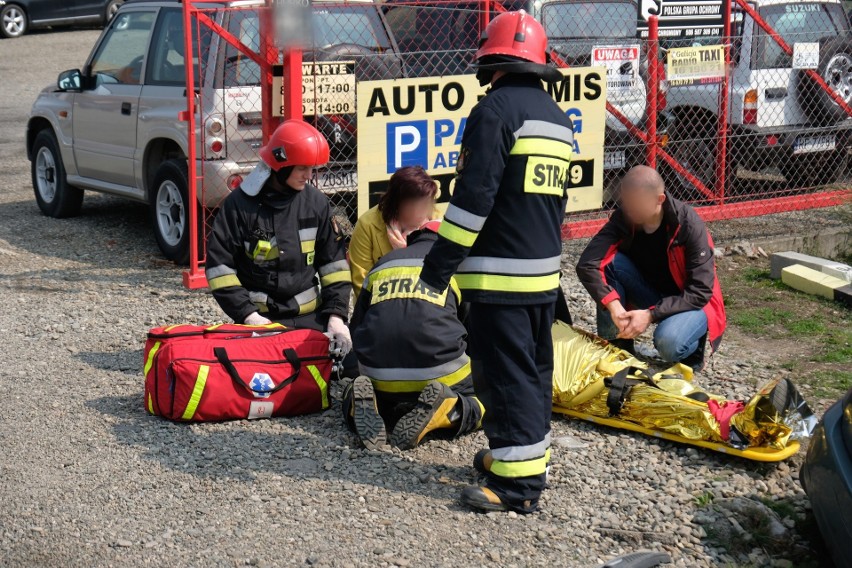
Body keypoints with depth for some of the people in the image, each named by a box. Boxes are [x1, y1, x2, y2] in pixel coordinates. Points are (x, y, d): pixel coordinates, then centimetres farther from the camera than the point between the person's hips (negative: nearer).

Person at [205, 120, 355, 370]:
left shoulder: (316, 202, 6)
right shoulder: (241, 204, -5)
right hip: (260, 319, -3)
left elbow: (334, 262, 10)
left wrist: (336, 314, -2)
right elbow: (219, 266, -4)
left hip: (310, 316, 4)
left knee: (348, 362, -12)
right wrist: (248, 315, -12)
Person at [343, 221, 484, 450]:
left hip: (378, 378, 3)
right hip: (440, 377, -3)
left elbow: (356, 327, 24)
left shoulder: (382, 264, 22)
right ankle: (447, 413, -12)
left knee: (352, 397, 33)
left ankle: (364, 404, -4)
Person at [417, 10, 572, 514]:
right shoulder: (558, 118, 15)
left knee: (505, 372, -6)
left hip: (499, 273, -9)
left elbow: (474, 194, -20)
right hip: (545, 271, 9)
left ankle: (517, 482, -6)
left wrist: (442, 260, -15)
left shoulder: (496, 109, -14)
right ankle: (529, 452, 29)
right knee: (535, 366, 18)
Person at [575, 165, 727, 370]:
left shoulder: (690, 225, -24)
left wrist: (651, 315, -33)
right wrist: (613, 305, -40)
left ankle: (694, 346, 1)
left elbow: (700, 292, -24)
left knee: (668, 342, -36)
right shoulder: (623, 219, -15)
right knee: (611, 261, -23)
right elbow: (587, 264, -26)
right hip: (648, 293, 4)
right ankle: (615, 346, -12)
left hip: (691, 301, -4)